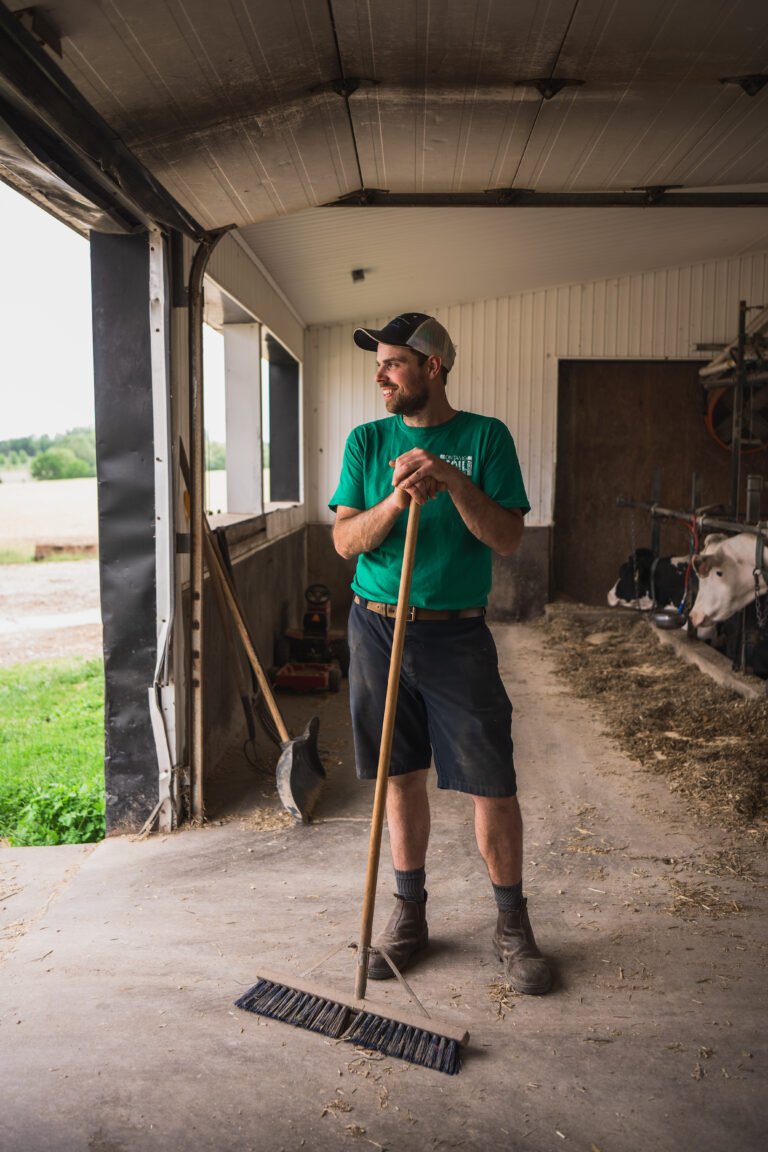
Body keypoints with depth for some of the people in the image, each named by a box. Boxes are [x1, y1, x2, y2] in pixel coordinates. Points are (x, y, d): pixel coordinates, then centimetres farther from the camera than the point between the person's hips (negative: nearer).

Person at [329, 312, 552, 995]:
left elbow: (507, 538, -7)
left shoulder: (486, 437, 0)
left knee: (493, 783, 0)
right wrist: (395, 501, -17)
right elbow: (345, 541, 0)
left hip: (458, 635, -2)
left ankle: (512, 925, 20)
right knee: (402, 776, 11)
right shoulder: (367, 442, 7)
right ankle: (410, 914, 29)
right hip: (379, 627, 2)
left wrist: (453, 482, -20)